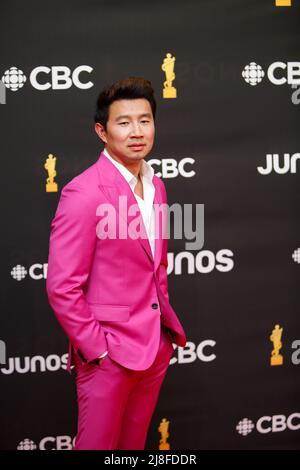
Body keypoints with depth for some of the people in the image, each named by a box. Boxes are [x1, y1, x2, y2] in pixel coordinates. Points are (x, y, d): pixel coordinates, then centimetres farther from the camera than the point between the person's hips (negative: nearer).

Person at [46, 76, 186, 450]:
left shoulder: (155, 185, 7)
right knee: (99, 444, 8)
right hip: (109, 353, -7)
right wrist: (96, 348, -15)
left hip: (157, 345, 7)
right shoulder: (83, 193, -18)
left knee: (135, 442, 20)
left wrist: (164, 320, 13)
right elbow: (62, 287, -19)